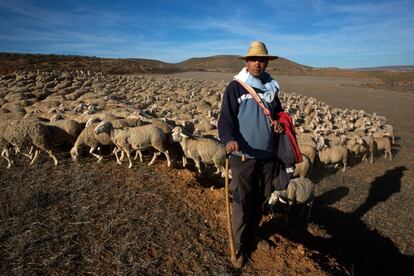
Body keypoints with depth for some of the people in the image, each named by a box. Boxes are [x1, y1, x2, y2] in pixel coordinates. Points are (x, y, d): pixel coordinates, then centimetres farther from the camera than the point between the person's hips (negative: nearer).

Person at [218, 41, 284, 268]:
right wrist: (229, 139, -34)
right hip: (244, 156, -5)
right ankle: (240, 247, 22)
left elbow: (278, 113, 24)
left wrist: (280, 124, 1)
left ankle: (252, 236, 40)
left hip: (267, 156, 6)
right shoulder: (235, 87, -7)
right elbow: (225, 119, -14)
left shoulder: (271, 87, 10)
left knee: (259, 201, 18)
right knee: (242, 205, 3)